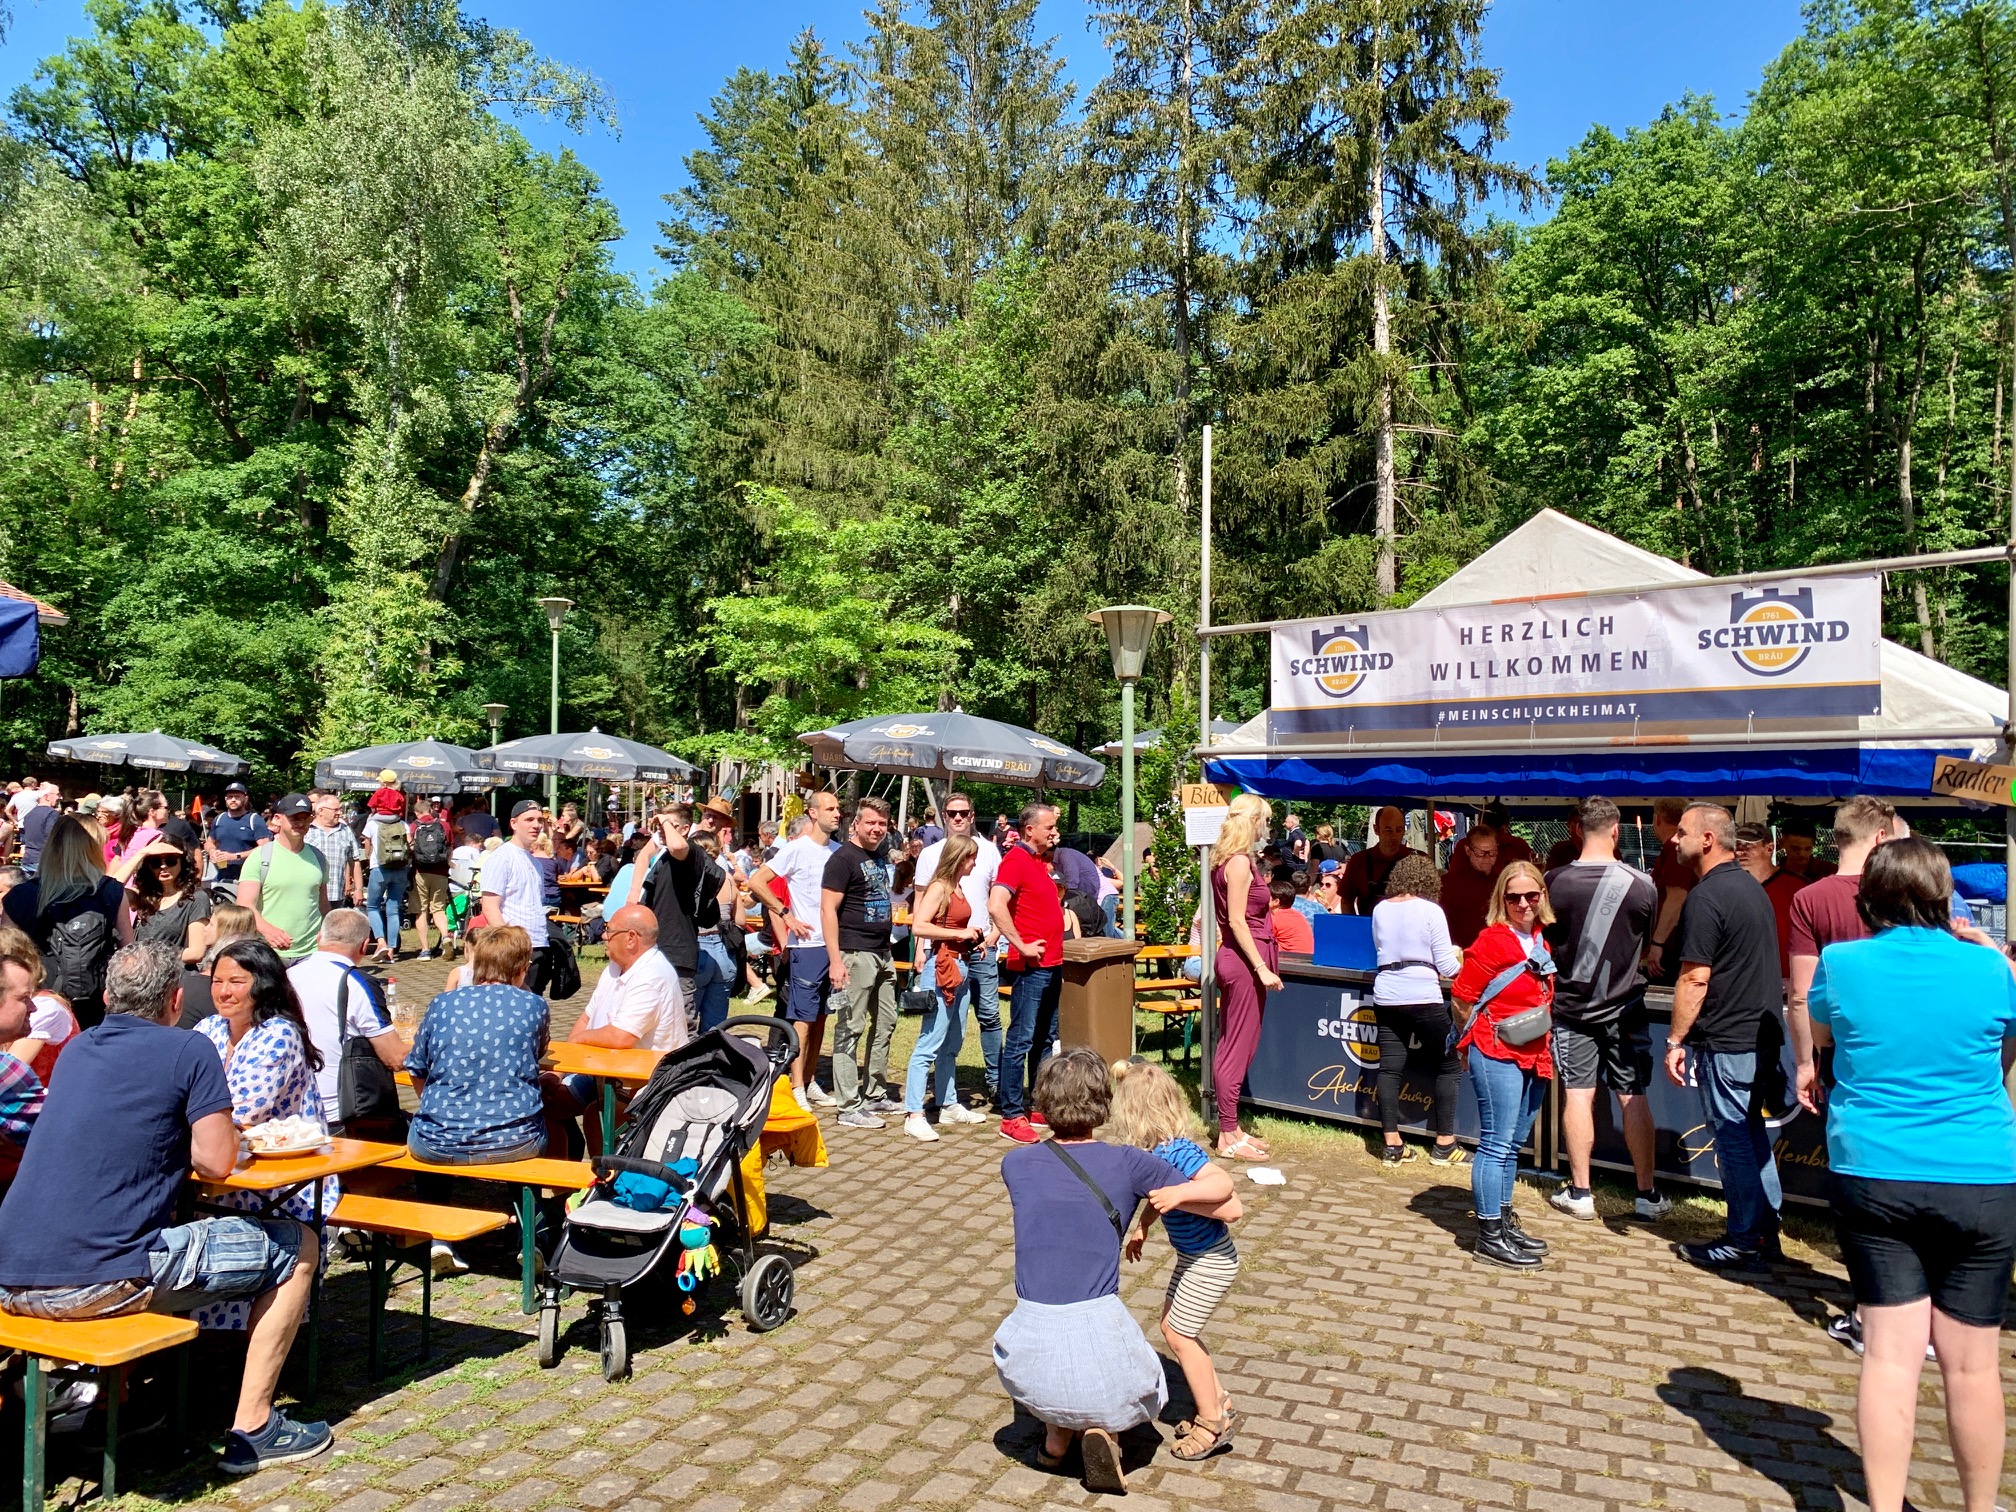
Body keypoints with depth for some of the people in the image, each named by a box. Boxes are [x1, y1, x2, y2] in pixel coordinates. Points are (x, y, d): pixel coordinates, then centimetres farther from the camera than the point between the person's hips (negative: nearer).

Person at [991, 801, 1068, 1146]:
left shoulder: (1041, 861, 16)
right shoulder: (1016, 859, -13)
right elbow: (996, 905, -27)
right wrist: (1021, 946, -22)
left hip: (1051, 966, 10)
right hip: (1030, 966, -10)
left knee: (1046, 1039, 15)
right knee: (1021, 1040, -5)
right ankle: (1012, 1117, 0)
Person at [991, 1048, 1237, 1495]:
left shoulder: (1013, 1165, 5)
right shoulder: (1128, 1165, -1)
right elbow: (1228, 1205, 6)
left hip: (1031, 1356, 2)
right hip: (1099, 1338, -2)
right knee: (1145, 1392, 30)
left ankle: (1055, 1433, 21)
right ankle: (1099, 1426, 2)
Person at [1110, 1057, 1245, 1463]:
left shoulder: (1181, 1152, -32)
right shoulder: (1158, 1148, -6)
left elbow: (1231, 1206, -34)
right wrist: (1141, 1228, 13)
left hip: (1211, 1261, -9)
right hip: (1192, 1255, 9)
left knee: (1180, 1334, 3)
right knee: (1172, 1328, 17)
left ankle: (1213, 1424, 19)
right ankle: (1219, 1403, 33)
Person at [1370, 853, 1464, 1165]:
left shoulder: (1380, 909, 7)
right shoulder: (1431, 910, -5)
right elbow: (1446, 965, -5)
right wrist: (1458, 962, 16)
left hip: (1386, 996, 5)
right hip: (1423, 998, -4)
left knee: (1390, 1067, 6)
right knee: (1449, 1066, 9)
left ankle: (1392, 1144, 5)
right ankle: (1444, 1144, 8)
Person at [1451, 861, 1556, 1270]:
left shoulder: (1541, 941, 11)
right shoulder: (1492, 941, -13)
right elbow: (1462, 998, -10)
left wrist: (1544, 1036, 15)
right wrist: (1475, 1039, -1)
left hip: (1534, 1054, 8)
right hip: (1497, 1053, -8)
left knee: (1513, 1144, 16)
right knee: (1496, 1143, -5)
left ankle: (1504, 1220, 28)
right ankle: (1490, 1237, 1)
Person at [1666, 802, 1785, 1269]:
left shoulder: (1706, 896, -18)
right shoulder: (1752, 887, 12)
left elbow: (1694, 978, -21)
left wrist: (1675, 1041, -14)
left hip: (1726, 1040, -9)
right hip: (1762, 1033, 9)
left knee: (1734, 1139, 0)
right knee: (1754, 1135, 16)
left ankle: (1742, 1242, 9)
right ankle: (1767, 1231, 25)